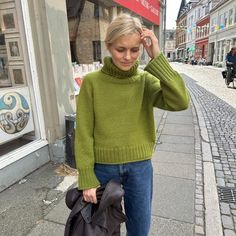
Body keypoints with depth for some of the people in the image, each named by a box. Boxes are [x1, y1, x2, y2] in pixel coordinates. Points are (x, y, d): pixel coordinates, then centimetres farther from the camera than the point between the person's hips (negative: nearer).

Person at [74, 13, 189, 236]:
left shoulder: (146, 80, -5)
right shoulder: (91, 82, -10)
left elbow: (181, 102, -22)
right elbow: (83, 134, -9)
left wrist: (157, 58, -24)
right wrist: (87, 179, -10)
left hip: (140, 167, 1)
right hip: (103, 167, -1)